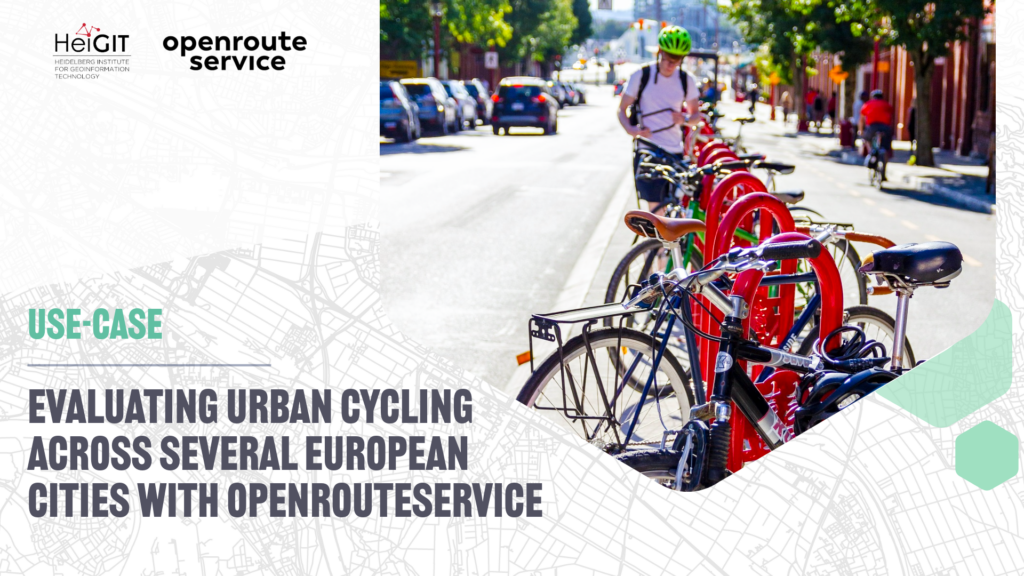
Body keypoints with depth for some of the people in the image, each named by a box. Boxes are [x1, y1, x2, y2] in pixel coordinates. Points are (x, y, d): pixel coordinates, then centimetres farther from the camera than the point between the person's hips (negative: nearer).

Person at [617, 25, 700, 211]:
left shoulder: (686, 81, 7)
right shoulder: (641, 76, -1)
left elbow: (696, 114, 15)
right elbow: (622, 109, 3)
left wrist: (686, 119, -9)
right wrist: (631, 129, -17)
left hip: (675, 153, 2)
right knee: (655, 207, -8)